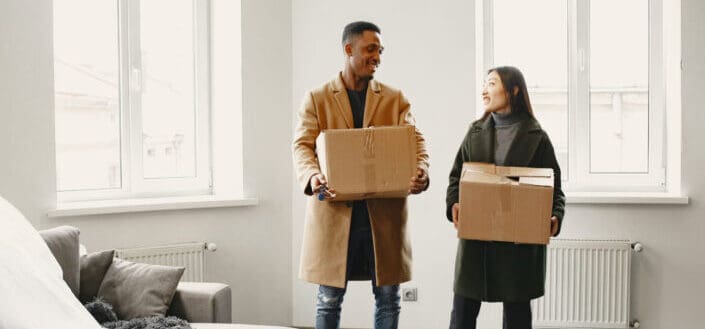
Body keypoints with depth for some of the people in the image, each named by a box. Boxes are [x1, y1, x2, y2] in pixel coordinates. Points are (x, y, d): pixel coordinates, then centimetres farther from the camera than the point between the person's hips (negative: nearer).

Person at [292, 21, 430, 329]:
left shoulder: (395, 99, 10)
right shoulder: (317, 98, 5)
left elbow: (414, 141, 0)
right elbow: (302, 145, -5)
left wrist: (421, 171, -23)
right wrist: (312, 176, -27)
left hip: (385, 213, 2)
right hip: (334, 212, -1)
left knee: (388, 298, 8)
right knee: (329, 300, 6)